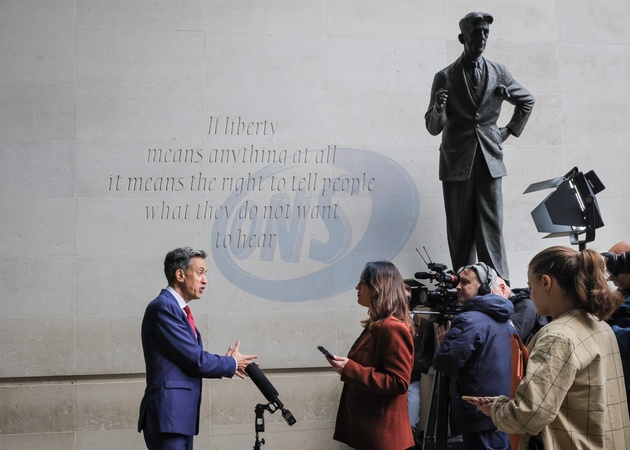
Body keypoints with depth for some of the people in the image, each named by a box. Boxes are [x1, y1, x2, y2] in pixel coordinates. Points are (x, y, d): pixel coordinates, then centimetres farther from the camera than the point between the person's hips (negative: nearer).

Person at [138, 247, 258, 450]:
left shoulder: (177, 309, 17)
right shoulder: (164, 307, -13)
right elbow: (195, 360, -15)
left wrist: (226, 365, 4)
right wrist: (232, 364, 0)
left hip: (180, 415, 10)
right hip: (168, 414, -10)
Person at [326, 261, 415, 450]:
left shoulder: (392, 328, -17)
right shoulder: (377, 325, 13)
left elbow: (398, 383, -22)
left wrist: (350, 370, -22)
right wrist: (345, 364, 6)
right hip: (367, 424, 9)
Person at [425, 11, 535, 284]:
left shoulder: (499, 73, 8)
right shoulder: (445, 77, 1)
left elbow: (527, 101, 26)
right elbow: (433, 128, 0)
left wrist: (509, 131, 18)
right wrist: (439, 108, -21)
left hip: (489, 160, 2)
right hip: (457, 162, -1)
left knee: (492, 226, -3)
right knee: (460, 230, -1)